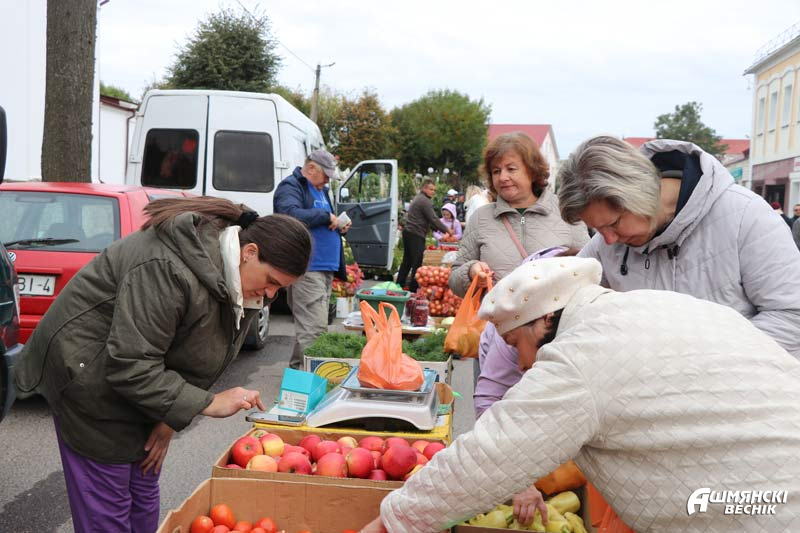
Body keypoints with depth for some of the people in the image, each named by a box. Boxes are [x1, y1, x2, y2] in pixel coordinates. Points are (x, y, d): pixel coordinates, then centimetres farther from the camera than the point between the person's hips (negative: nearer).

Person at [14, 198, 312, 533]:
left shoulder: (237, 282, -5)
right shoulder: (171, 270, -34)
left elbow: (198, 359, 1)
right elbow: (130, 366, -33)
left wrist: (172, 418, -6)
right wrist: (209, 404, -30)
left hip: (137, 381, 8)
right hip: (90, 379, -8)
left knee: (145, 493, 15)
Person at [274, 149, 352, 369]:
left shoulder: (321, 190, 24)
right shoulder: (291, 187, -6)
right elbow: (291, 215, -25)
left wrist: (340, 226, 11)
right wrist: (326, 215, -15)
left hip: (326, 268, 10)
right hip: (306, 269, -10)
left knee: (313, 326, 12)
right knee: (314, 327, -15)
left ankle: (298, 368, 20)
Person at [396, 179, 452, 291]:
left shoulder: (418, 199, 22)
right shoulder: (425, 201, -12)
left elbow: (428, 220, 24)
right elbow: (433, 219, -16)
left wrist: (443, 230, 18)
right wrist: (446, 230, -6)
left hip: (408, 232, 10)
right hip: (416, 235, -10)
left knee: (407, 261, 15)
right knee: (416, 263, -7)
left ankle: (399, 285, 20)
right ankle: (413, 289, -6)